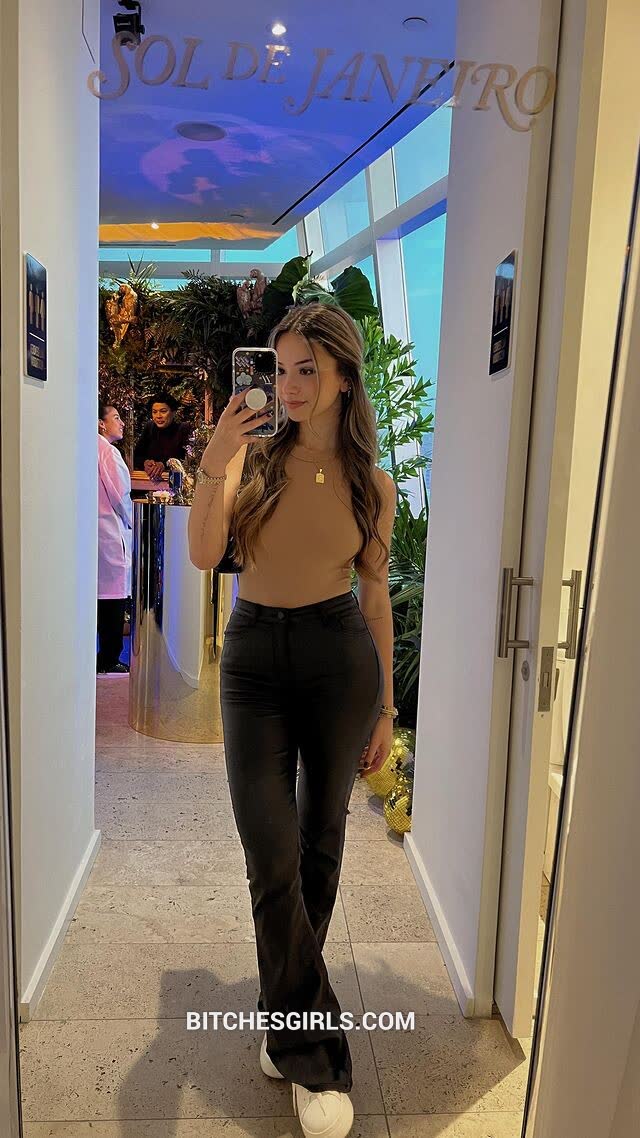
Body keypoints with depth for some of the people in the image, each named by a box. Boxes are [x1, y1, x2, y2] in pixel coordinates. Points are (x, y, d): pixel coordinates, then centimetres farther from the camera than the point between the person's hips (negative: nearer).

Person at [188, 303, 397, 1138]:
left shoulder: (372, 483, -1)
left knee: (320, 842, 13)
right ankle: (314, 1056, 15)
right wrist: (212, 468, -28)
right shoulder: (253, 453, -2)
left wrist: (386, 707, 6)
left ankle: (288, 1007, 38)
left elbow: (376, 595, 4)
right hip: (254, 660, 0)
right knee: (272, 857, -3)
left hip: (340, 658, 1)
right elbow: (204, 555, -12)